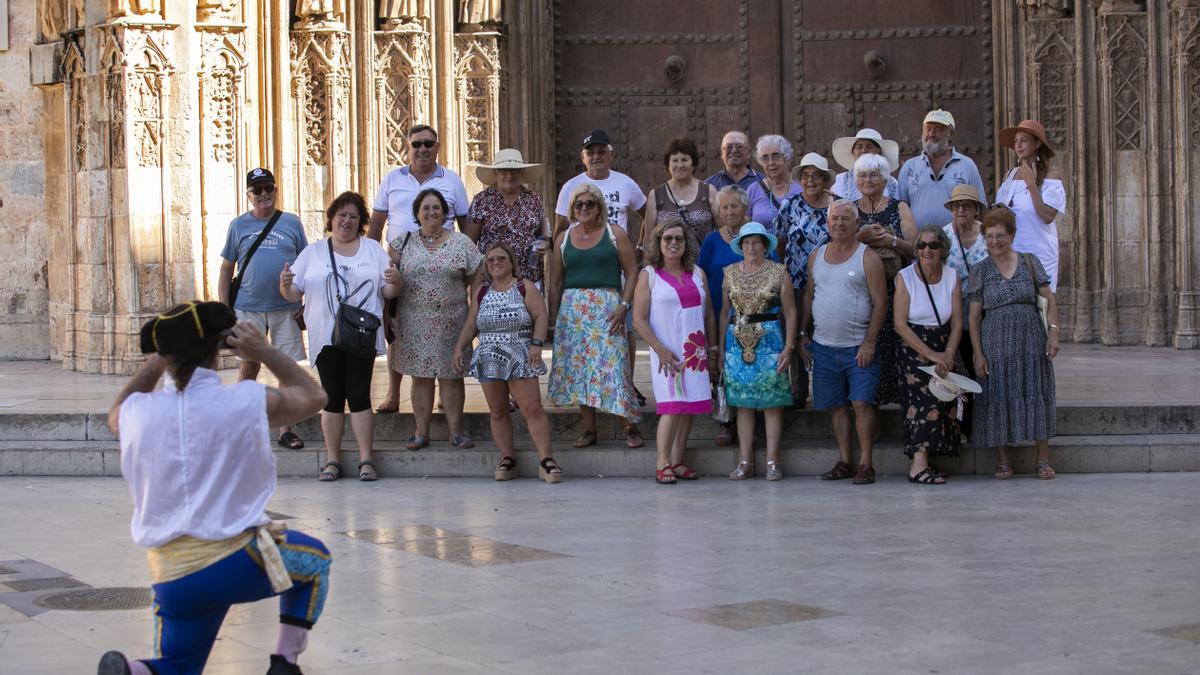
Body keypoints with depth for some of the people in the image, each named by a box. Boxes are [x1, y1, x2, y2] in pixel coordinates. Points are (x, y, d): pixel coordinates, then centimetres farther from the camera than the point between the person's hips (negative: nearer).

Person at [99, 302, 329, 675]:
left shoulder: (138, 413, 1)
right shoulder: (247, 401, -8)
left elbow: (116, 416, 29)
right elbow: (313, 396, 12)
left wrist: (155, 363, 26)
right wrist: (264, 352, 15)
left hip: (170, 580, 3)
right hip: (237, 562, -3)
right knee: (314, 558, 26)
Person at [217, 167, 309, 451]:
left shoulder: (291, 223, 6)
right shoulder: (238, 225, 6)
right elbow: (226, 269, 9)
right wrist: (223, 309, 3)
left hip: (286, 309, 0)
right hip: (248, 307, 0)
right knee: (248, 365, 5)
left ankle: (284, 430, 11)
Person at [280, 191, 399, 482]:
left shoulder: (373, 250, 11)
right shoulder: (312, 253, 11)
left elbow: (388, 293, 9)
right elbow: (293, 294, 8)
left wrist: (394, 282, -14)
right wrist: (285, 284, -14)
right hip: (325, 336, 1)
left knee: (359, 395, -3)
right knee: (333, 398, 2)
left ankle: (366, 460, 1)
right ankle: (331, 460, 7)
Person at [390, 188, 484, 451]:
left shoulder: (462, 243, 2)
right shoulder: (403, 243, 4)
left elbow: (478, 281, 5)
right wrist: (389, 316, -9)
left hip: (450, 322, -1)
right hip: (414, 324, 1)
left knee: (451, 377, 3)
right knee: (420, 377, 5)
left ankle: (456, 431, 11)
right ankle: (421, 432, 12)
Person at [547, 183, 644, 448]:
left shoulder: (614, 234, 4)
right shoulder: (563, 238, 12)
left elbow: (632, 272, 1)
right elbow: (556, 282, 14)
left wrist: (624, 306, -10)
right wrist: (553, 317, 8)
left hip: (607, 308, -3)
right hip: (573, 308, 4)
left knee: (613, 364, -10)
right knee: (578, 367, 2)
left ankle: (631, 428, -1)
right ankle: (589, 430, 10)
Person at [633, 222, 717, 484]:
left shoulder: (697, 274, 13)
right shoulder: (649, 275, 0)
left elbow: (709, 315, 16)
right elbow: (639, 320, -4)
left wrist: (712, 351, 11)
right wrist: (660, 349, -12)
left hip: (696, 352, 5)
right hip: (667, 353, -5)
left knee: (690, 407, 2)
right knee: (672, 406, -13)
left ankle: (677, 460, 9)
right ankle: (662, 464, -8)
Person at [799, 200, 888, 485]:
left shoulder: (867, 257, -3)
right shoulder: (816, 256, 11)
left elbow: (880, 302, -7)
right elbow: (808, 297, 18)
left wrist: (869, 343, -13)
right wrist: (802, 335, 11)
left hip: (858, 347, -5)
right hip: (823, 346, 5)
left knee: (862, 403, -9)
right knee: (836, 405, 7)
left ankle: (865, 464, -6)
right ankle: (844, 462, 14)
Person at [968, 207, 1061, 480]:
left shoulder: (1030, 262, 6)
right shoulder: (980, 271, 4)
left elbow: (1050, 300, 7)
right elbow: (974, 317, 2)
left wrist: (1053, 332, -7)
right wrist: (978, 354, -5)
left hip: (1031, 340, 1)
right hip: (995, 342, 0)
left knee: (1036, 396, 0)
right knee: (998, 398, -2)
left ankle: (1043, 460, 8)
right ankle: (1003, 461, 8)